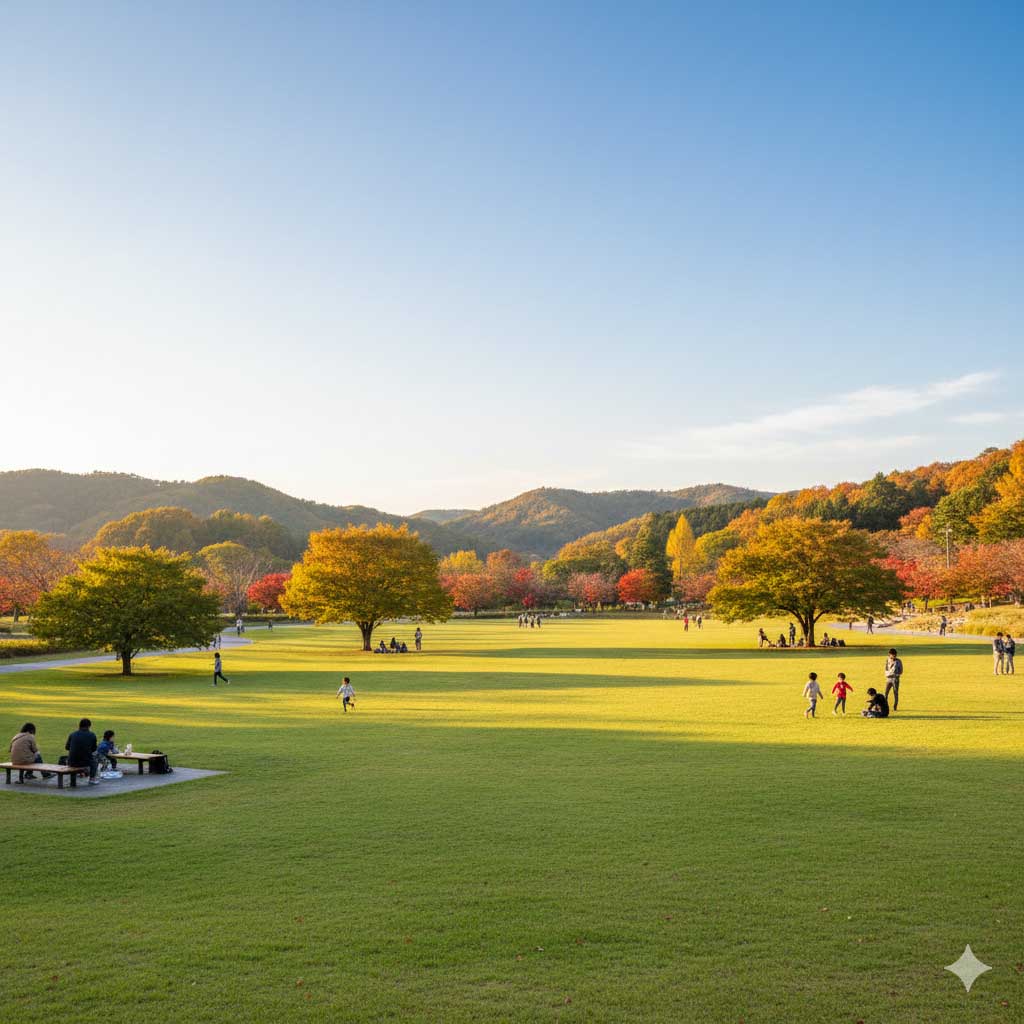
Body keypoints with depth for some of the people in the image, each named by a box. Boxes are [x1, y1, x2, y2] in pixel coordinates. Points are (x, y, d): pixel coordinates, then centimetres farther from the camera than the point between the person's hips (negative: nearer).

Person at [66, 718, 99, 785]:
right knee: (95, 759, 31)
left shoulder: (72, 734, 0)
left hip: (72, 763, 2)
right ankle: (92, 779, 26)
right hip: (85, 762, -2)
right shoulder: (92, 735, -4)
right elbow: (94, 749, 8)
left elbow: (67, 747, 12)